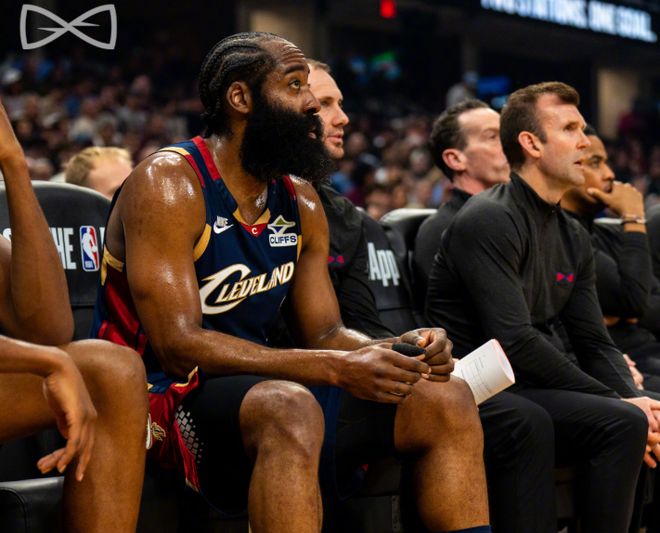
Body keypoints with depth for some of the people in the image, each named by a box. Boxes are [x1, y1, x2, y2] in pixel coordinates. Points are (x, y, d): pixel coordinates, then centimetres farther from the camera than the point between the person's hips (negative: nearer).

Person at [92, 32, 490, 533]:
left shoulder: (300, 201, 11)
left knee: (445, 398, -3)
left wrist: (398, 348, -11)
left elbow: (324, 332, 13)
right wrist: (338, 369, -28)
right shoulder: (168, 183, -13)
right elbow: (178, 346, -22)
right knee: (289, 408, -39)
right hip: (170, 397, -8)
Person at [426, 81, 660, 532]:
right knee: (622, 424, -25)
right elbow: (515, 342, -21)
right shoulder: (490, 220, -12)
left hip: (542, 383, 9)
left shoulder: (574, 237, 14)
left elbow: (595, 343, 12)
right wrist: (619, 404, -19)